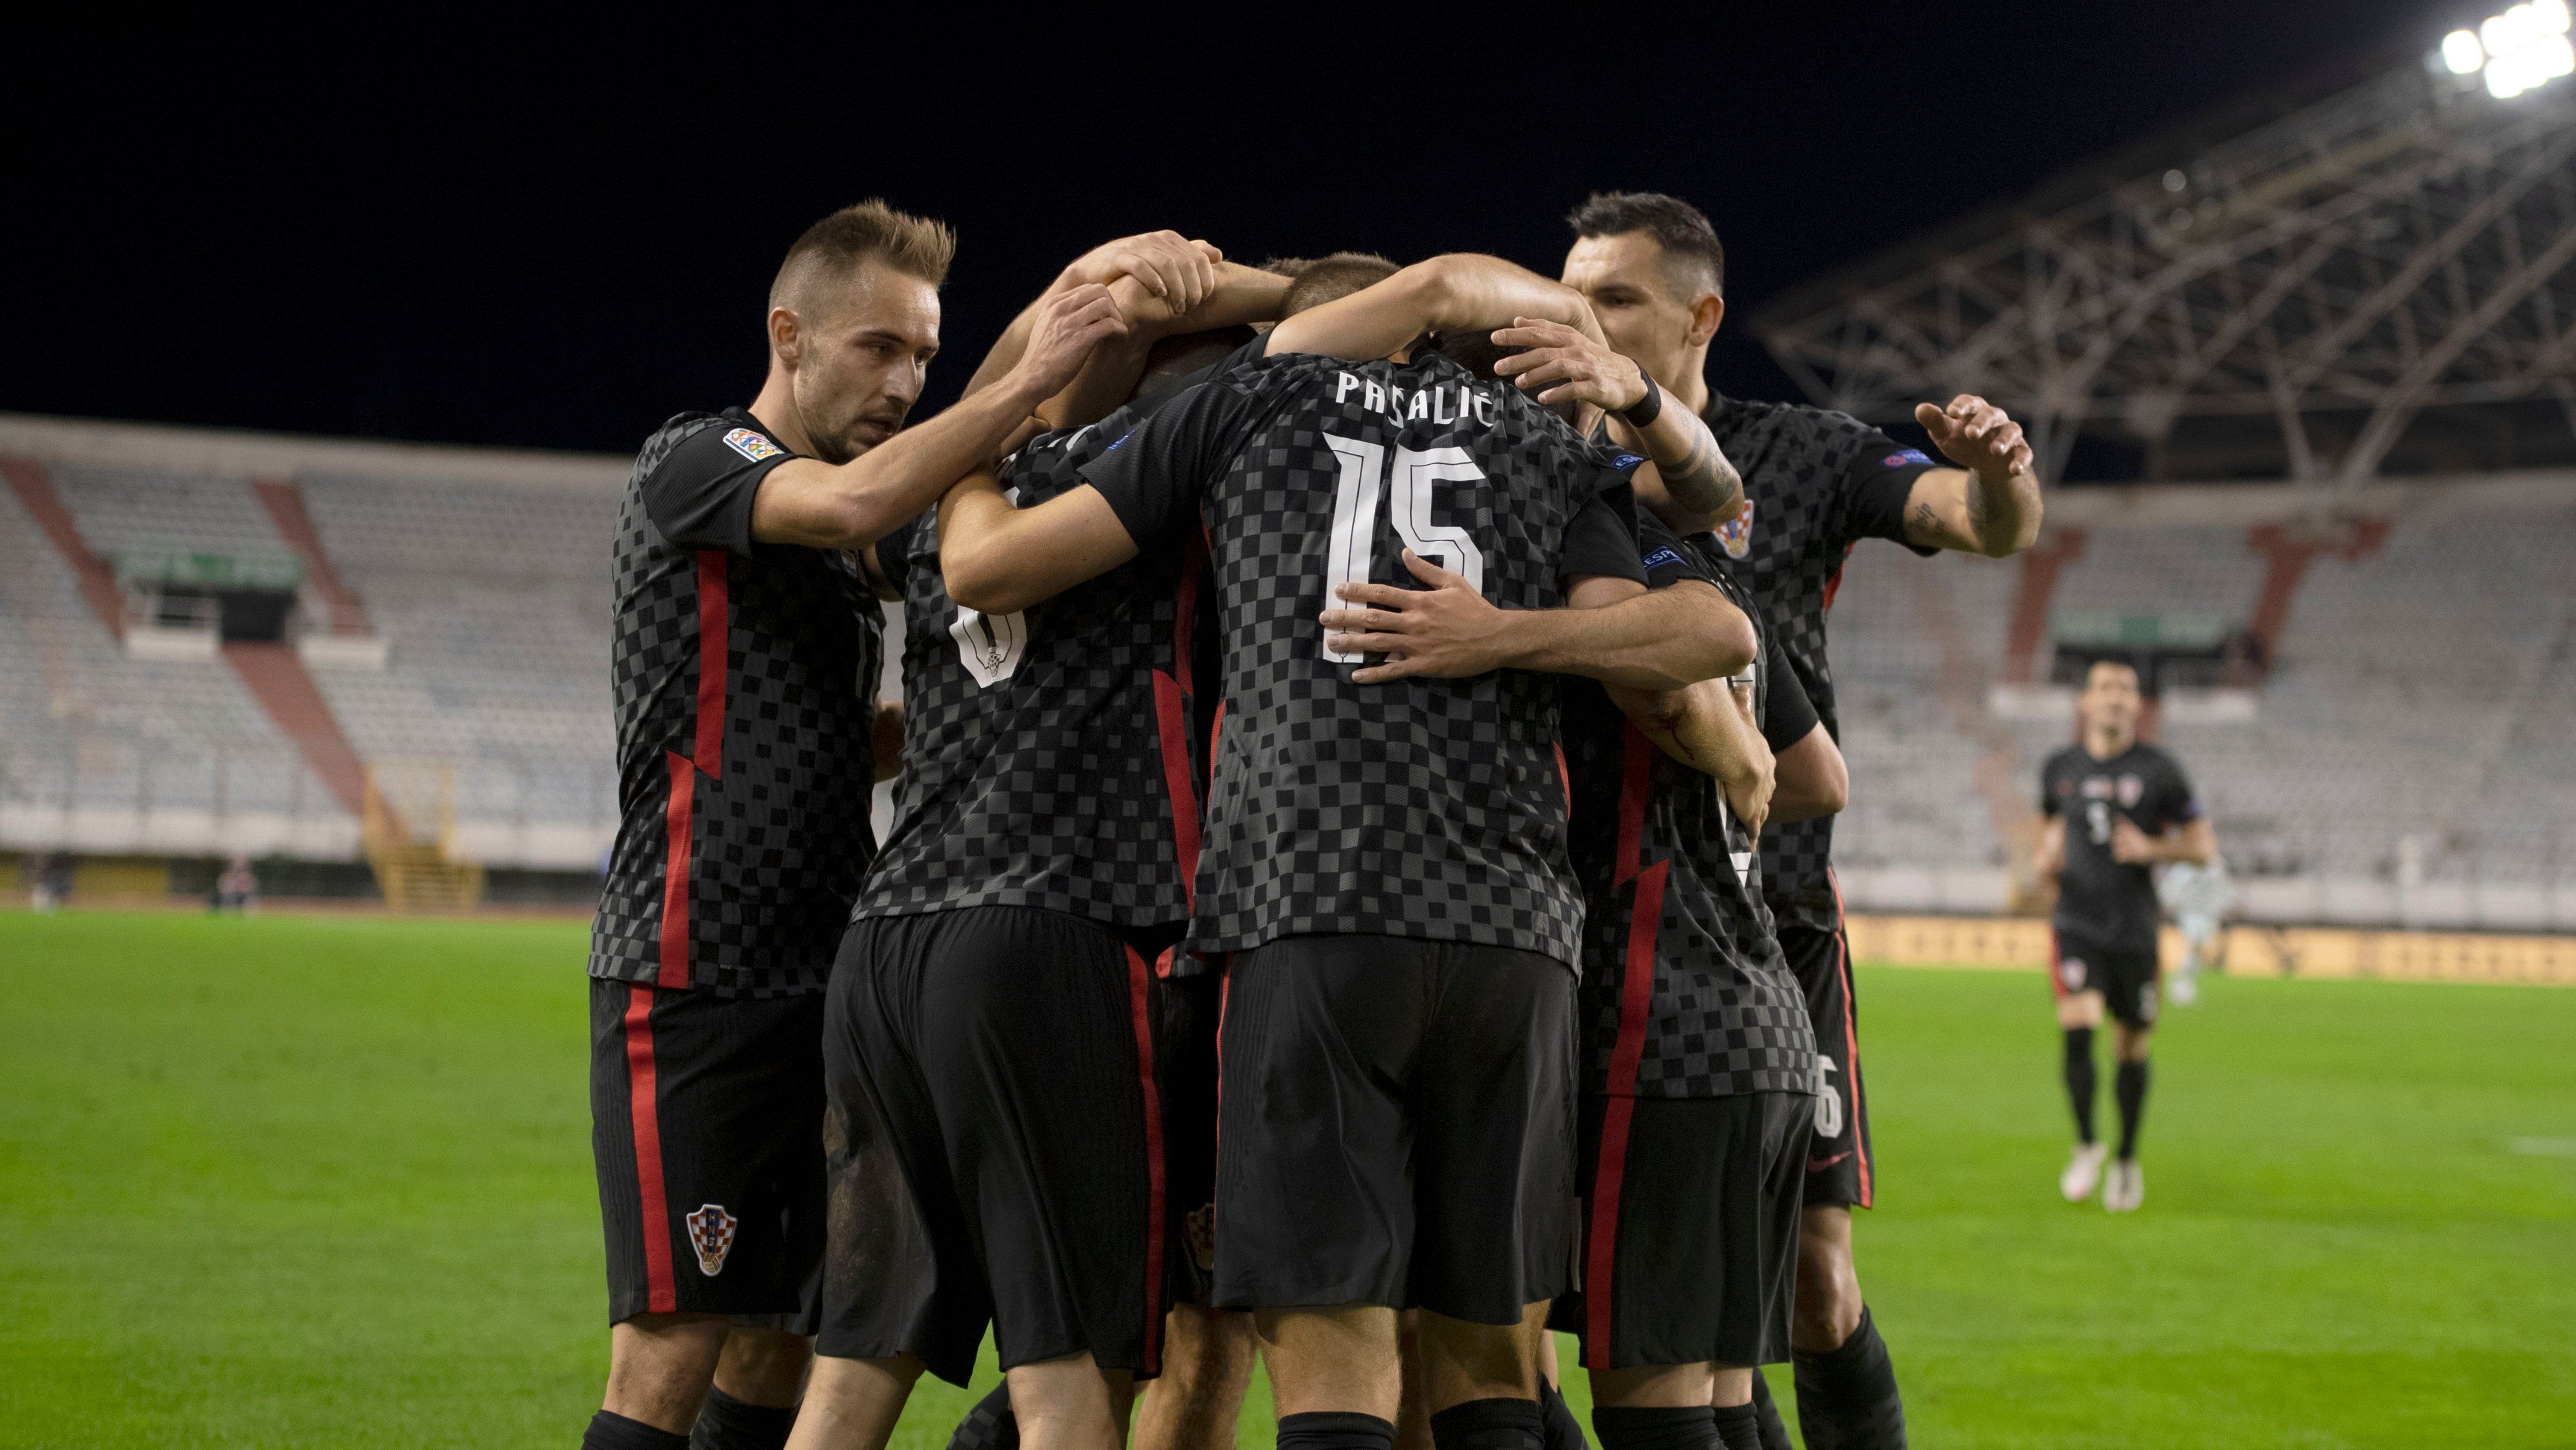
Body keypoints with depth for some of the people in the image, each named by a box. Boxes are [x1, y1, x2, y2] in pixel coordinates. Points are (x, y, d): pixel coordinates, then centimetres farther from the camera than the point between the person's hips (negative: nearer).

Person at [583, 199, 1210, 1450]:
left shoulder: (838, 547, 21)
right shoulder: (689, 464, -5)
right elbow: (855, 503, -26)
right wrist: (1029, 383, -26)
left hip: (812, 988, 9)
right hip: (692, 981, -9)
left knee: (783, 1344, 9)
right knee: (672, 1348, -11)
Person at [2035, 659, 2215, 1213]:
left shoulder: (2158, 770, -3)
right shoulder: (2060, 769, 5)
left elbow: (2203, 846, 1)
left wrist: (2152, 850, -16)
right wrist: (2046, 857, 2)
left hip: (2134, 928, 0)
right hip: (2077, 923, 1)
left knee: (2133, 1047, 7)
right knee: (2077, 1027, -19)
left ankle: (2127, 1160, 26)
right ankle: (2085, 1145, 0)